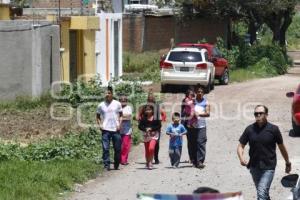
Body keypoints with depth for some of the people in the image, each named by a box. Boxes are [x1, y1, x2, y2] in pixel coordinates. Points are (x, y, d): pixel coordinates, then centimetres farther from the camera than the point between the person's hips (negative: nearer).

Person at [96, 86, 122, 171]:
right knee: (105, 148, -7)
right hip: (105, 130, 0)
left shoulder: (117, 104, 6)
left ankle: (116, 165, 18)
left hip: (116, 129, 0)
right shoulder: (101, 105, 7)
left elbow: (121, 115, 12)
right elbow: (98, 117, 16)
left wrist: (119, 124, -3)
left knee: (117, 148, 4)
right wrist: (100, 124, 1)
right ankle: (106, 165, -4)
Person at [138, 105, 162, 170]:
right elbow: (140, 126, 3)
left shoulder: (155, 118, -3)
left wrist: (151, 129, -14)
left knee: (151, 148, -20)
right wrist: (145, 129, -15)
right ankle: (147, 162, 28)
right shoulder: (143, 118, 3)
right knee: (147, 150, 9)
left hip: (154, 135, -3)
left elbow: (159, 125, -3)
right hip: (146, 135, 3)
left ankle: (150, 162, -8)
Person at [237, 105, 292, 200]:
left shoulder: (273, 129, -4)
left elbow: (281, 147, 6)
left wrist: (288, 163, 16)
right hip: (254, 166, 4)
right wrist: (241, 158, -16)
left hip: (268, 167, -4)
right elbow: (241, 146, 5)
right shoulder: (250, 129, 1)